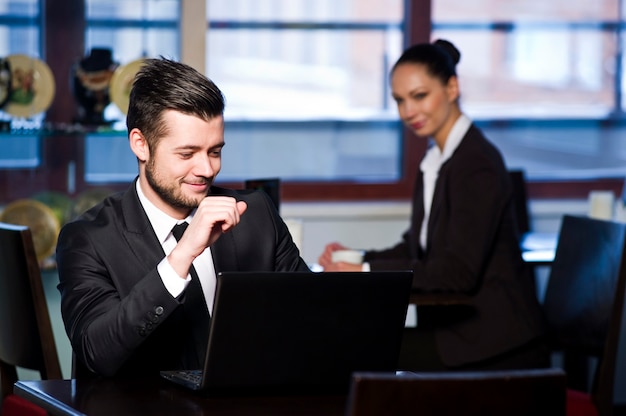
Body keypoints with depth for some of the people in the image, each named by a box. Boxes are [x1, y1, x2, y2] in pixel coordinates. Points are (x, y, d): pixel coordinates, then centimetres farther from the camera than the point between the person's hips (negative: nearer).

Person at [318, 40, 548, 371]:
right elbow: (417, 247, 16)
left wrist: (366, 272, -22)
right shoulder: (435, 157, 12)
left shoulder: (477, 165, -16)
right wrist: (357, 258, -1)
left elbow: (459, 272, -23)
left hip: (495, 344, -8)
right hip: (456, 328, 8)